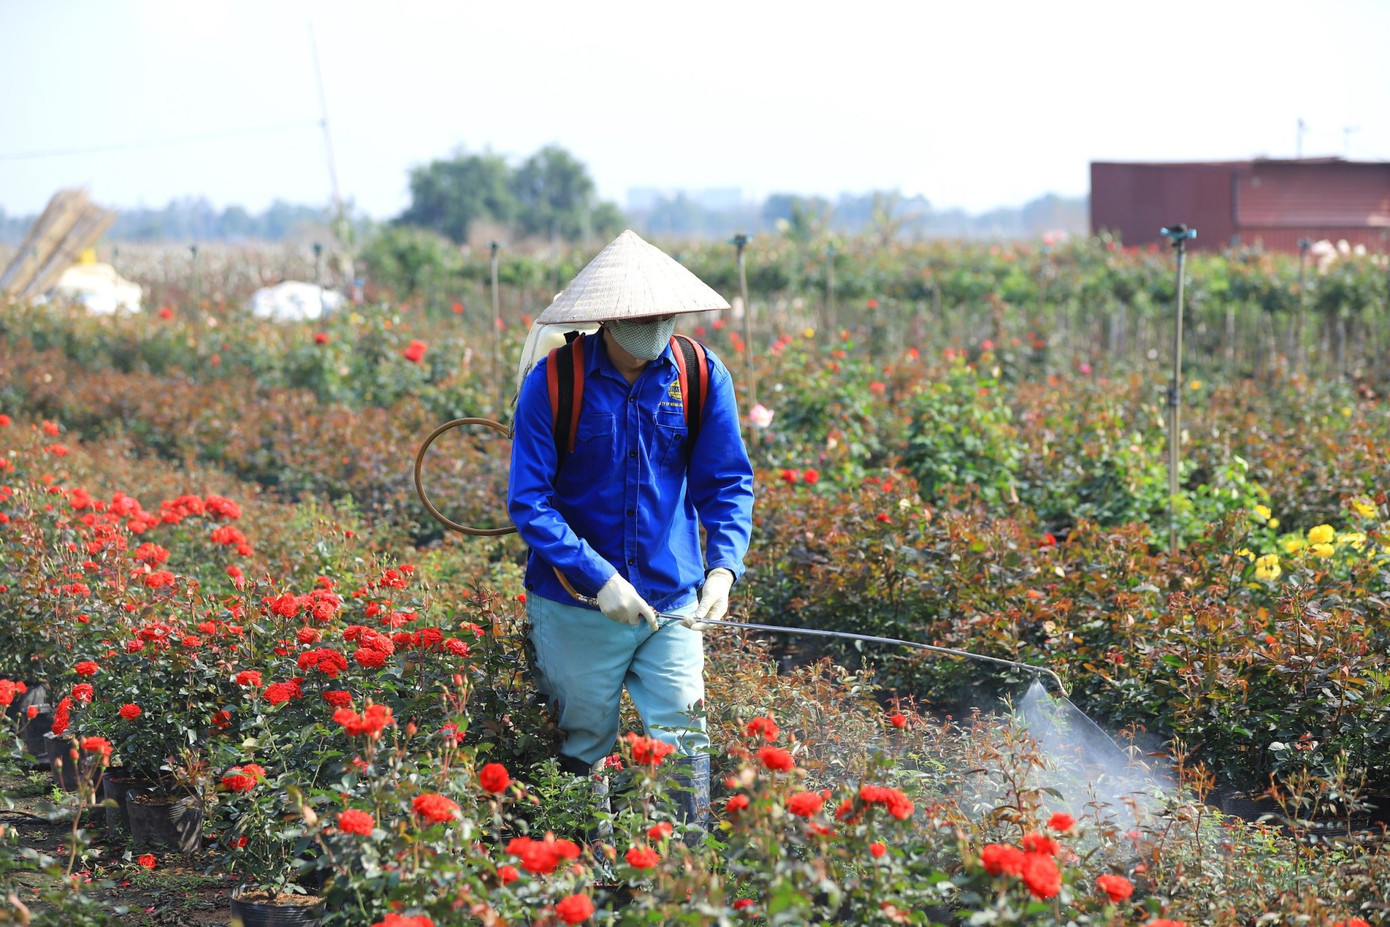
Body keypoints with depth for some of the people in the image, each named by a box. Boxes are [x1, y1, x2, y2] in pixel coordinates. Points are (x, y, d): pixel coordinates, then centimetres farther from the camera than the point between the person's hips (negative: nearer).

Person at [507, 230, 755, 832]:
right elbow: (530, 503, -13)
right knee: (583, 750, 11)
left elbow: (727, 483, 0)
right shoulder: (552, 382, -11)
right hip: (577, 603, -1)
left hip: (672, 602, 1)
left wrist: (724, 565, -18)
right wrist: (599, 578, -24)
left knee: (682, 750, -2)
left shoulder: (702, 376, -3)